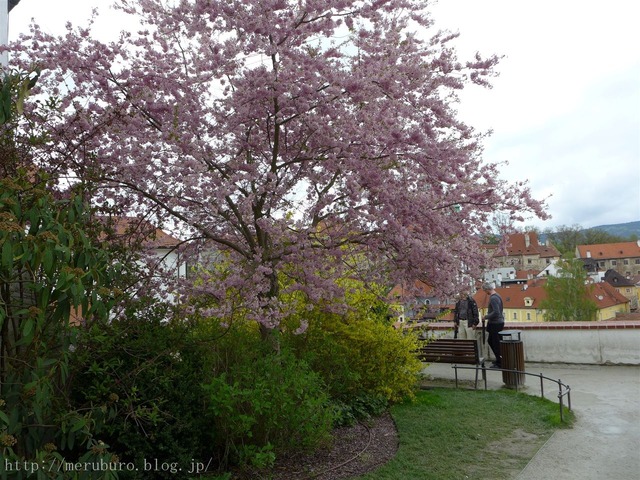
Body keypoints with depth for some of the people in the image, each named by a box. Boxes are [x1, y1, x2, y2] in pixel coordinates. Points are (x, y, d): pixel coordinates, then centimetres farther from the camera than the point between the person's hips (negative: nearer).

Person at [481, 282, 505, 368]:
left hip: (495, 324, -10)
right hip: (498, 322, 10)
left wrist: (486, 317, -14)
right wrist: (488, 317, 18)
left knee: (496, 344, 0)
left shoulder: (493, 298, -20)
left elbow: (496, 312, -27)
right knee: (490, 341, 19)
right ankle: (499, 359, 28)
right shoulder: (497, 296, 12)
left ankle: (500, 363, 9)